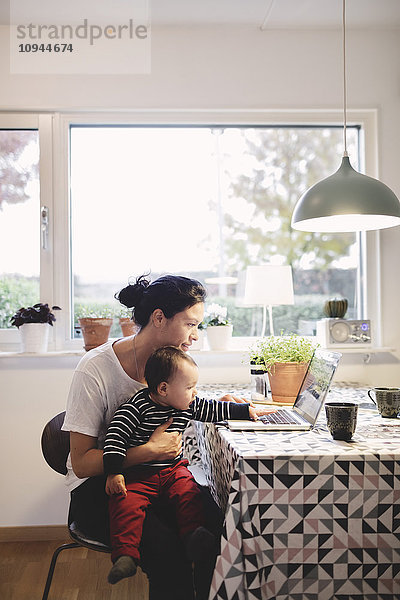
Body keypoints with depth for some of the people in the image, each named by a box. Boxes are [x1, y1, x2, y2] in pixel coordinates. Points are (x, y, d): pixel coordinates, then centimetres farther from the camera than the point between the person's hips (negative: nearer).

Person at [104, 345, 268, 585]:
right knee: (127, 503, -26)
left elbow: (215, 409, 14)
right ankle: (126, 554, -25)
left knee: (189, 493, -23)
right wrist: (114, 473, -21)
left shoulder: (190, 406, 2)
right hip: (139, 474, -4)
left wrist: (247, 410, 12)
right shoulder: (138, 406, -16)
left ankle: (194, 535, -27)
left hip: (175, 468, 4)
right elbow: (116, 436, -16)